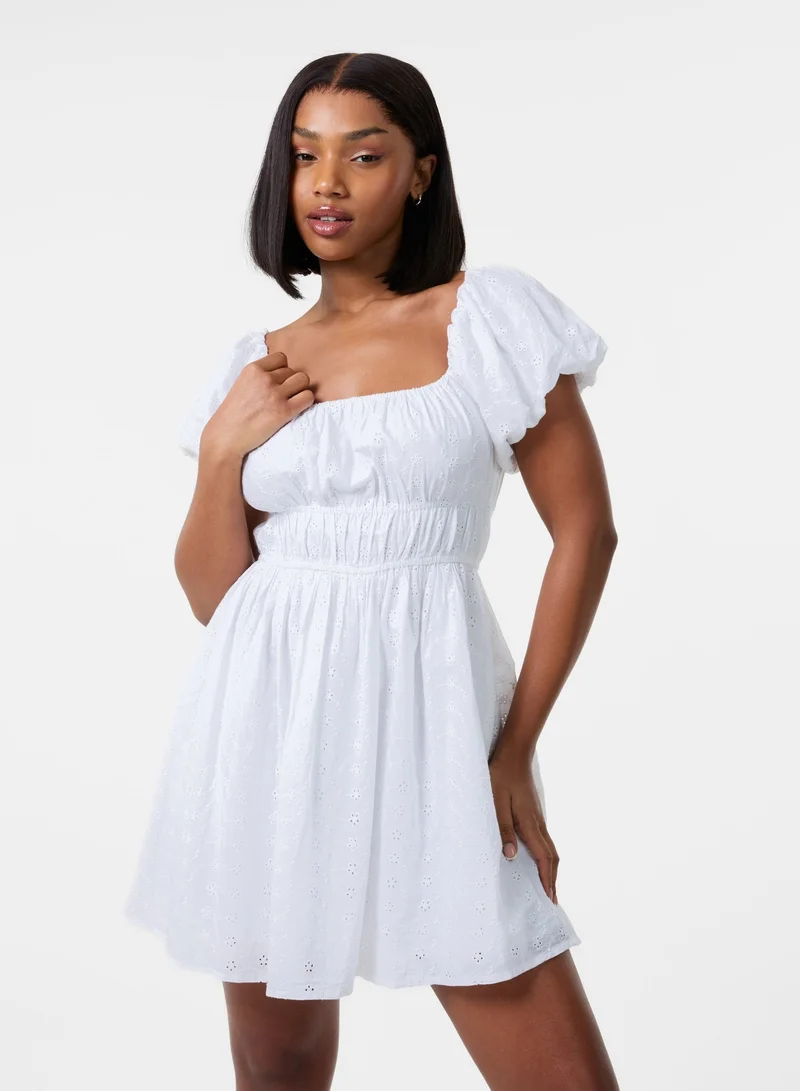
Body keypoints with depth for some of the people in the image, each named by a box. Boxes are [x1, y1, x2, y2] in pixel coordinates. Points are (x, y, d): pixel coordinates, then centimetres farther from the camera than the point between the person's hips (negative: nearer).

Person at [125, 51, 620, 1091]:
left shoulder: (491, 317, 0)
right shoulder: (256, 368, 10)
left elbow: (585, 532, -2)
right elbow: (211, 592, 9)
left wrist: (516, 744, -5)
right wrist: (223, 449, -6)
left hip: (429, 719, -3)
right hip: (268, 727, 3)